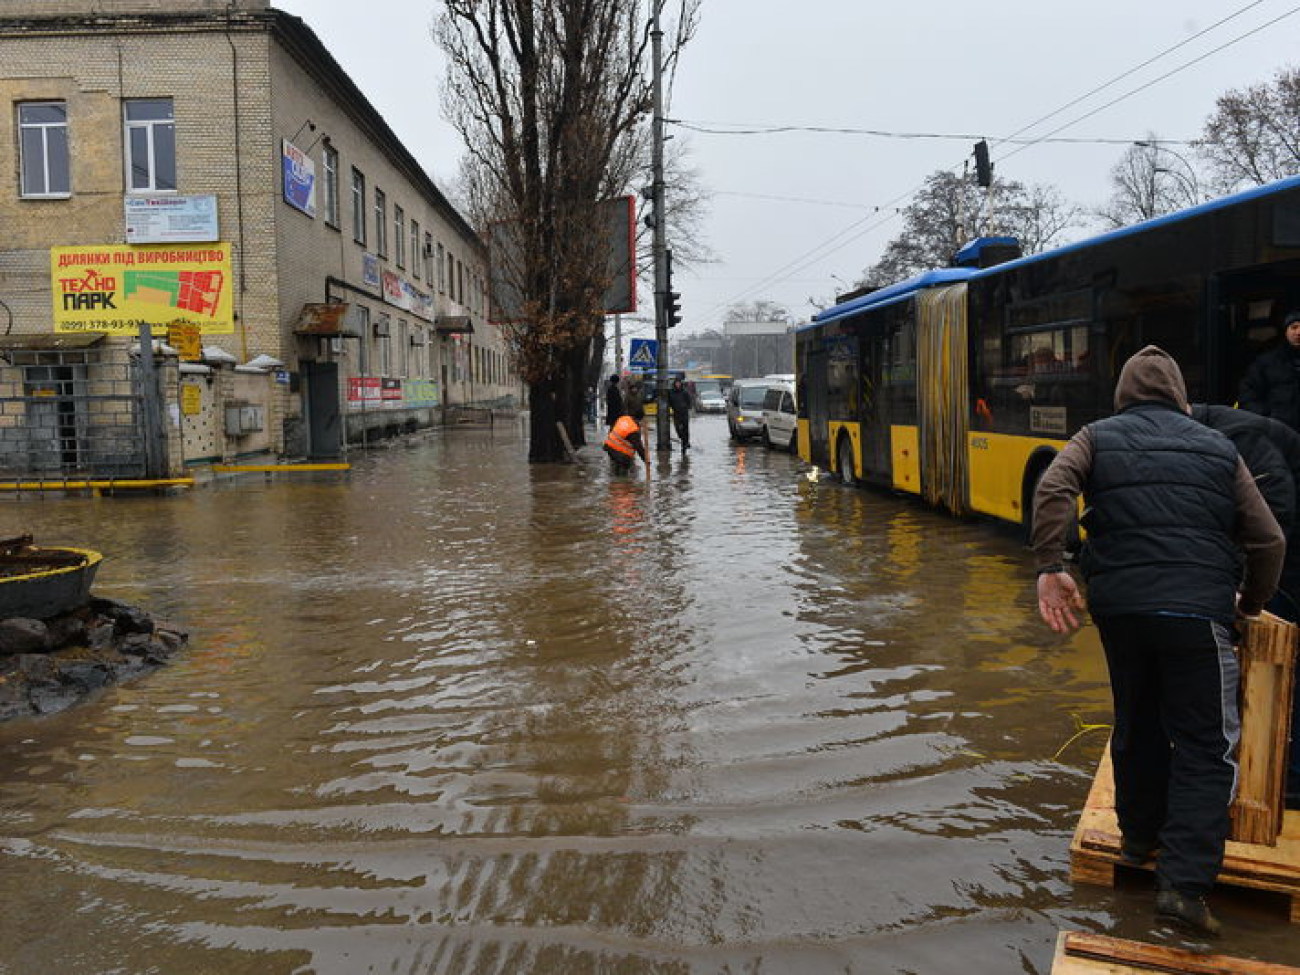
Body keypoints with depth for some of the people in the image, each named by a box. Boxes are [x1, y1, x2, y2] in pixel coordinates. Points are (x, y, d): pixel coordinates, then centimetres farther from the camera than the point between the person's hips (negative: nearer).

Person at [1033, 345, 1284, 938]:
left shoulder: (1098, 438, 10)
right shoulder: (1218, 449, 13)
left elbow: (1052, 489, -10)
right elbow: (1268, 540, 12)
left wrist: (1049, 568, -10)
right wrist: (1252, 604, 27)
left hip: (1118, 606, 2)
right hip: (1197, 612, -1)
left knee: (1136, 726, 21)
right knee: (1205, 746, 3)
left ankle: (1139, 836, 36)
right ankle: (1184, 882, -5)